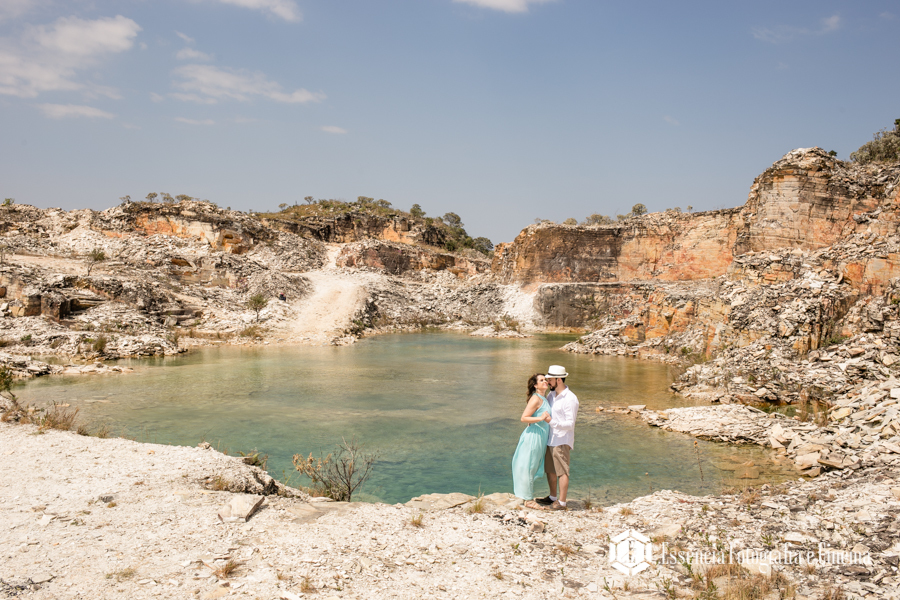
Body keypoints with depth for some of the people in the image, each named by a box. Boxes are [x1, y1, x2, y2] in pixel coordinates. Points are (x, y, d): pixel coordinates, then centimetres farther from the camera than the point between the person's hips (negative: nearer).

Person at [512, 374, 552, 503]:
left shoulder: (544, 398, 11)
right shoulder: (535, 399, -17)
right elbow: (524, 418, -21)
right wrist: (541, 418, -28)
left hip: (541, 438, 9)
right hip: (533, 436, -9)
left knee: (534, 467, 17)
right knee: (529, 467, 1)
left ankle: (528, 496, 28)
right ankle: (528, 499, 10)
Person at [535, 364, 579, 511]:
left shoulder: (570, 399, -17)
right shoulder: (551, 395, 8)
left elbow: (570, 424, -20)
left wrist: (551, 422, -28)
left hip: (562, 441, -8)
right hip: (550, 439, 9)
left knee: (562, 472, -1)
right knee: (550, 470, 16)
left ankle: (562, 503, 7)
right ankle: (553, 498, 30)